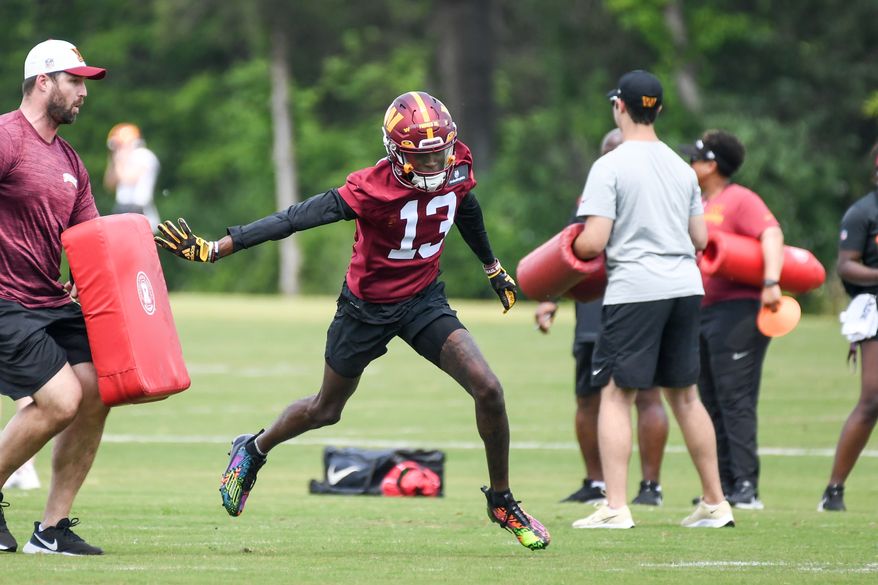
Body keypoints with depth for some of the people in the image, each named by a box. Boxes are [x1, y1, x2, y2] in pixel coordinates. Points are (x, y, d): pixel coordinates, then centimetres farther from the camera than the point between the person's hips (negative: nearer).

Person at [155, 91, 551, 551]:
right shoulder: (372, 189, -31)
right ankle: (252, 451, 48)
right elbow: (296, 219, -32)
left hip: (423, 299, 3)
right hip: (368, 306, -3)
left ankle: (502, 502, 7)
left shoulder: (456, 169, -14)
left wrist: (493, 268, 26)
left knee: (488, 390, -13)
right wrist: (212, 250, -35)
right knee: (325, 409, 17)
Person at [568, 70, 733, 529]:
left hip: (634, 289, -6)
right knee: (684, 394, 15)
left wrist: (569, 250, 7)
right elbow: (700, 239, 14)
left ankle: (615, 508, -11)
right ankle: (715, 504, 17)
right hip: (685, 286, 6)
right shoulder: (682, 167, 11)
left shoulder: (609, 167, -8)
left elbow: (593, 242, -14)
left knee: (615, 393, -3)